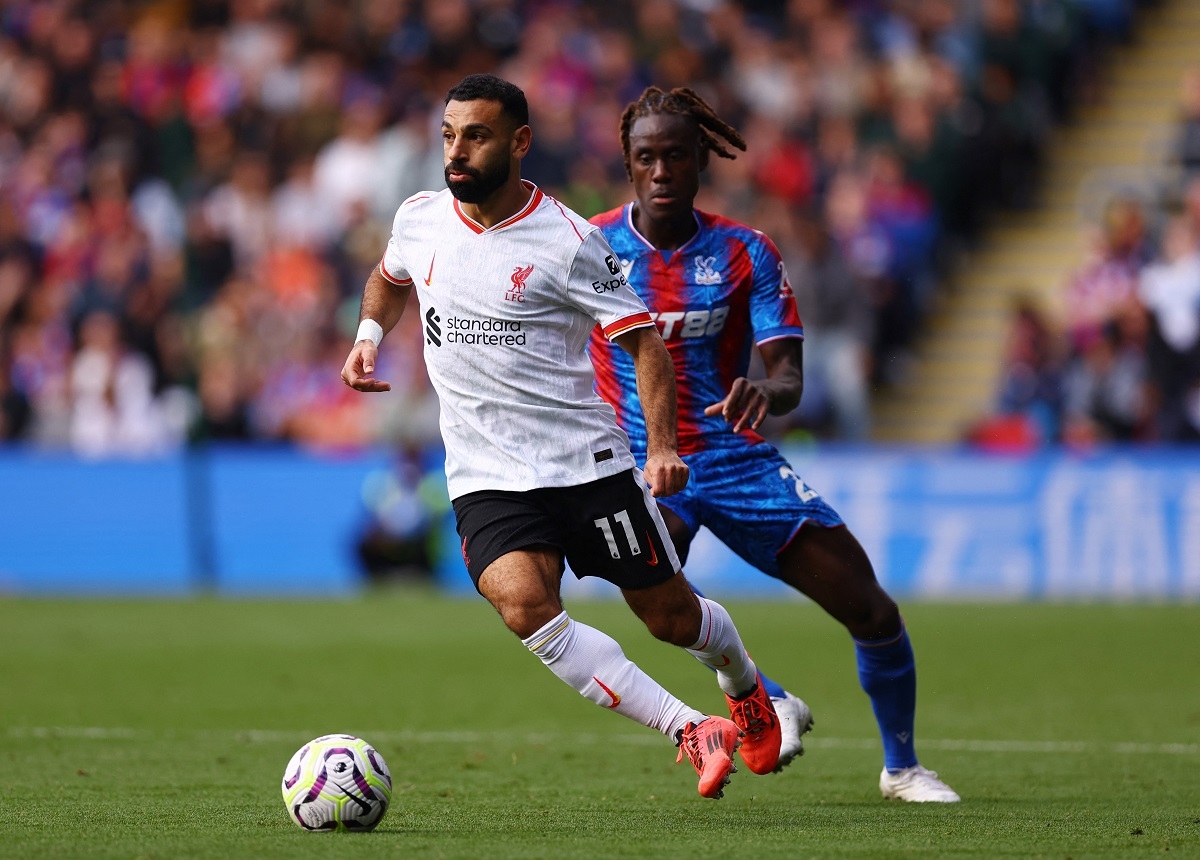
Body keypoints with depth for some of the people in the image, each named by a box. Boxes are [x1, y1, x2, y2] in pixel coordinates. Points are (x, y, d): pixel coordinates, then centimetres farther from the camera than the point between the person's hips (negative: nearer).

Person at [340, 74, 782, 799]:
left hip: (590, 461, -2)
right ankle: (691, 731, -20)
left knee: (671, 616, 7)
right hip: (487, 479, 3)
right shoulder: (420, 219, 2)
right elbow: (390, 279, 26)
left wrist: (663, 446, -20)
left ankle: (747, 690, 44)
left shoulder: (569, 241, -12)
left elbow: (644, 342, -8)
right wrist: (369, 337, 7)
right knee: (523, 606, -25)